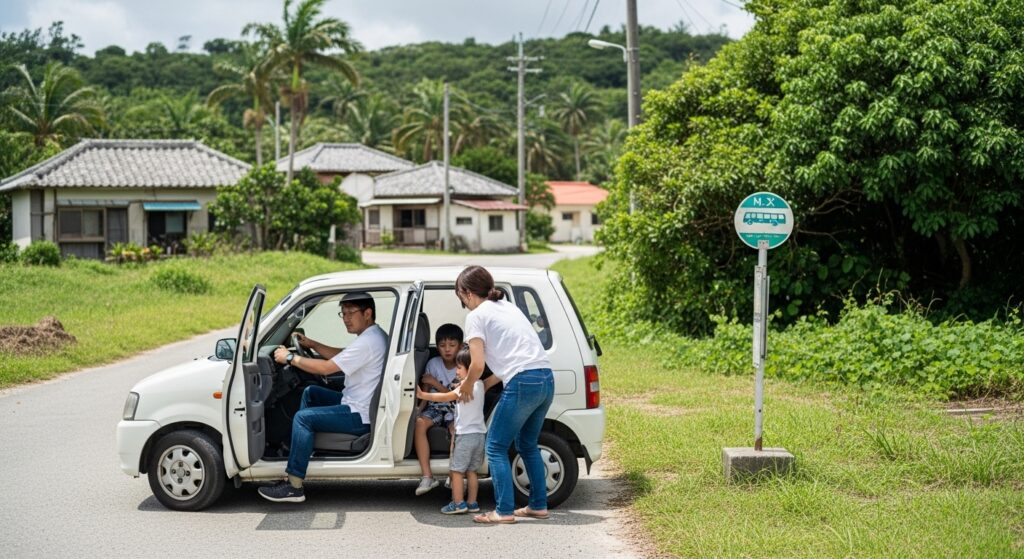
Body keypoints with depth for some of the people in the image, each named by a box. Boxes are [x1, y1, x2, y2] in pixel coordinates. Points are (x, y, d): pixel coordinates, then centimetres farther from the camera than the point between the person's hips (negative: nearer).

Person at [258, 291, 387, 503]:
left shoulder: (367, 342, -22)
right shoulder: (374, 335, 11)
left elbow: (326, 368, -22)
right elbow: (340, 356, 23)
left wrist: (290, 358, -13)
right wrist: (312, 345, 14)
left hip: (360, 416, -11)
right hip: (359, 404, 11)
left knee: (303, 418, -17)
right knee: (310, 393, 22)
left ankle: (294, 487, -17)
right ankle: (304, 445, 18)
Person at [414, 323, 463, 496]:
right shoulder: (433, 364, 2)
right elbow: (425, 390, 3)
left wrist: (435, 383, -16)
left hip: (455, 409, -2)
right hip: (436, 406, 2)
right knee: (420, 422, -30)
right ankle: (427, 476, -34)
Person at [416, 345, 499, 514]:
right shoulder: (480, 385, 8)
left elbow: (445, 397, -20)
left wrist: (423, 395, -19)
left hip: (466, 435, -8)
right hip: (479, 434, 8)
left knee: (457, 470, -2)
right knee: (471, 470, 13)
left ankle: (458, 503, -4)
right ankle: (472, 503, 13)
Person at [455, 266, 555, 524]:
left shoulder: (477, 316, 0)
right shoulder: (509, 307, 24)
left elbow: (477, 364, -9)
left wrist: (467, 386, 10)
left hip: (523, 383, -8)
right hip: (547, 379, 8)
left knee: (496, 447, 4)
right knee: (527, 444, 23)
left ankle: (504, 511, 1)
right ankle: (538, 505, 25)